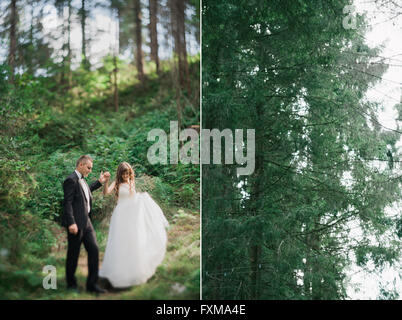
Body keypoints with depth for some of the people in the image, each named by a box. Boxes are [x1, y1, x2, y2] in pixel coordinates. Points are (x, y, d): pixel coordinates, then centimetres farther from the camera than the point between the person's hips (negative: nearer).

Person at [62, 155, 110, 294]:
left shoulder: (82, 180, 15)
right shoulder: (71, 180, -13)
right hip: (76, 224, -9)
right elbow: (67, 203, -18)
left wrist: (99, 182, 32)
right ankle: (71, 283, 21)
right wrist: (71, 223, -24)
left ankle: (92, 284, 7)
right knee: (73, 254, 5)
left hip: (86, 222, 9)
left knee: (94, 250, 2)